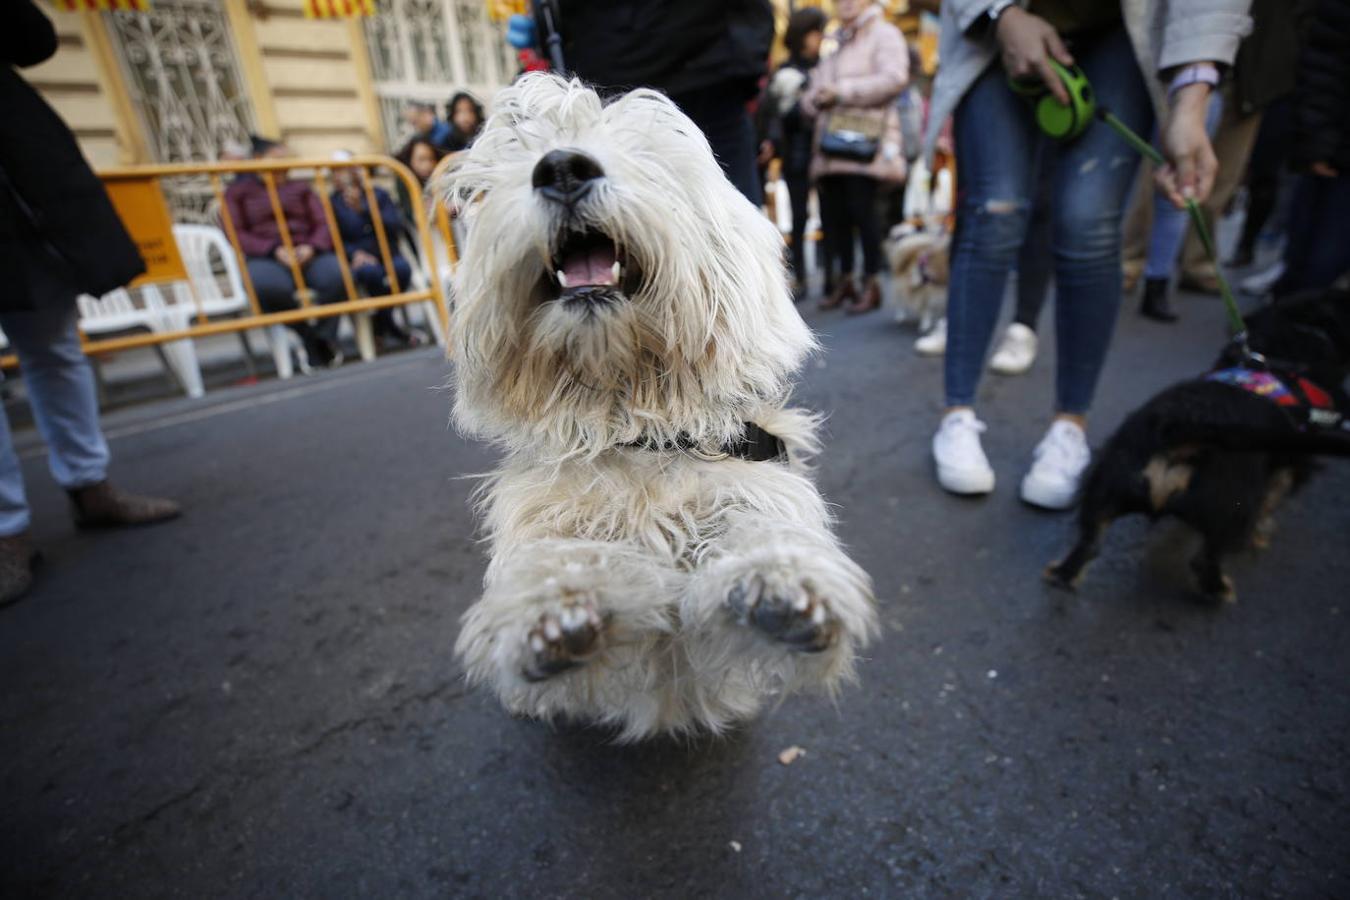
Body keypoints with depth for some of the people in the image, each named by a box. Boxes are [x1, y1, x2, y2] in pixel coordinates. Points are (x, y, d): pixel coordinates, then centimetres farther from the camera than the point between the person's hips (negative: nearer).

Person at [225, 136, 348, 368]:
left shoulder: (299, 187, 23)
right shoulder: (238, 190, 17)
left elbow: (324, 223, 10)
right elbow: (236, 233, 4)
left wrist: (311, 247, -12)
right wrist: (274, 250, -14)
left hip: (307, 255, 2)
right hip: (265, 259, -1)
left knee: (337, 274, -34)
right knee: (267, 285, -39)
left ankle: (325, 335, -14)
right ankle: (307, 335, -14)